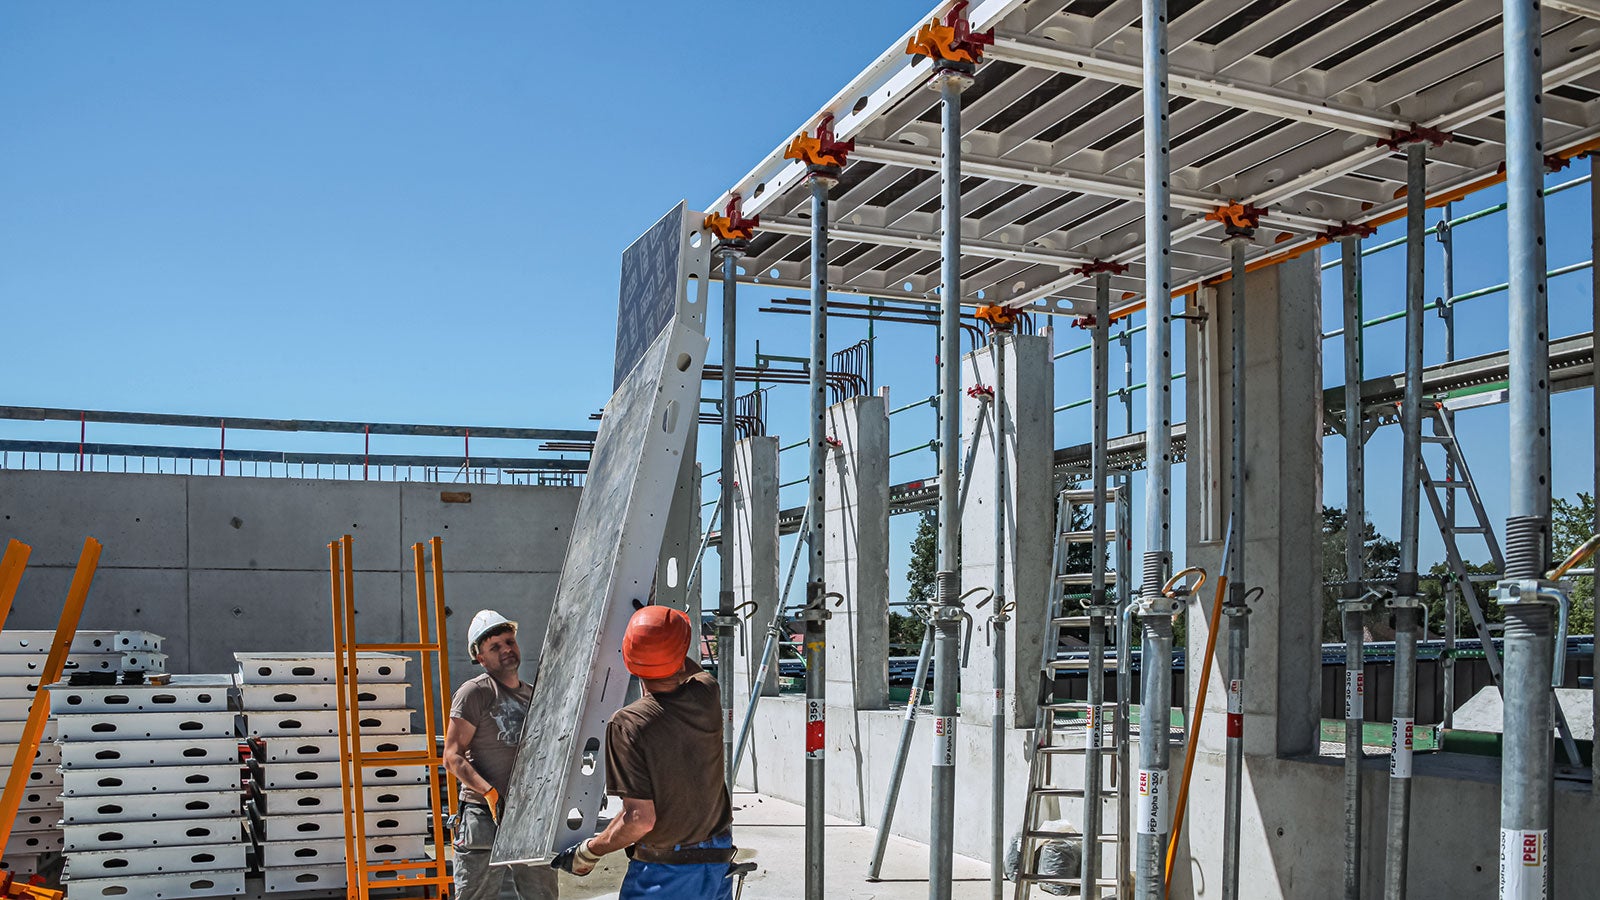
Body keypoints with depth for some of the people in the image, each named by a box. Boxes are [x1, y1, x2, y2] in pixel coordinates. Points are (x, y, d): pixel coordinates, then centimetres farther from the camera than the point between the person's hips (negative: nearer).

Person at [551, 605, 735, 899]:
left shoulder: (628, 724, -20)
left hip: (663, 871, -5)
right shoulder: (708, 695, -7)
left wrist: (587, 853, -7)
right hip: (719, 860, 6)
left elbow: (639, 819, -21)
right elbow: (690, 671, 21)